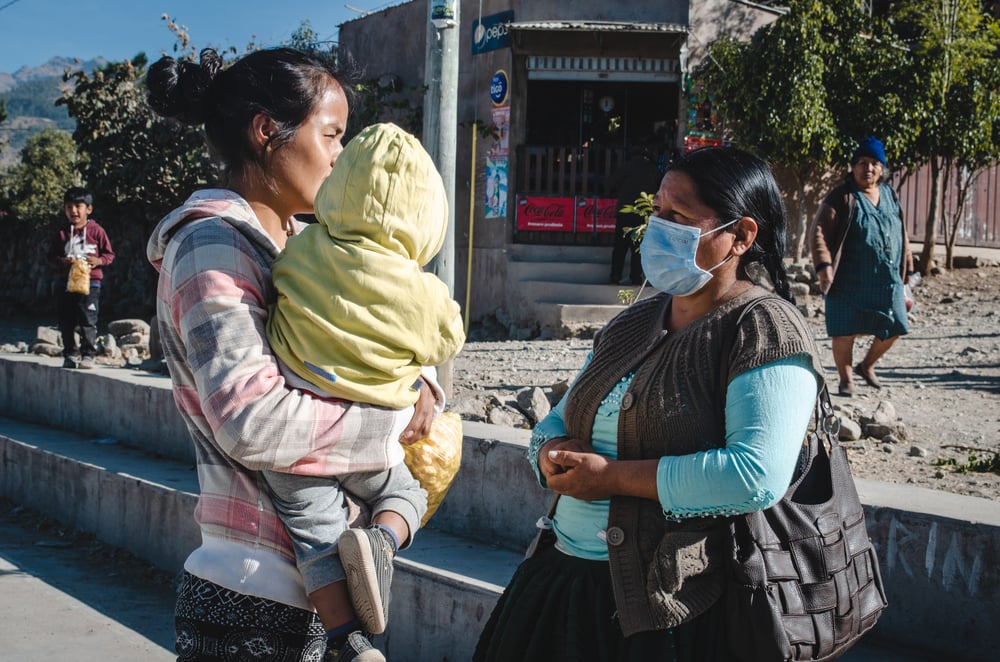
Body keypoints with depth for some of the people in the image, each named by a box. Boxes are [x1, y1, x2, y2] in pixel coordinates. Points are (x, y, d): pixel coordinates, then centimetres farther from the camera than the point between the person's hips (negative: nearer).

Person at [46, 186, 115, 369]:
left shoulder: (96, 231, 1)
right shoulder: (61, 233, 8)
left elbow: (109, 254, 5)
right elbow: (50, 256, 9)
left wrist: (98, 261, -14)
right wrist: (61, 262, -11)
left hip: (90, 283, -3)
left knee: (88, 321, -7)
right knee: (66, 322, 6)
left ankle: (88, 354, 0)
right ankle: (69, 354, 16)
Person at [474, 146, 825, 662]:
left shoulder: (764, 330, -10)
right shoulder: (630, 324, 14)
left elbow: (758, 475, -24)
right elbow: (555, 423, 20)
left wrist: (612, 477, -18)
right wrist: (554, 455, -6)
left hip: (673, 607, -7)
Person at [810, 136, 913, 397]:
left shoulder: (890, 195, 11)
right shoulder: (842, 197, -8)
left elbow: (901, 235, 20)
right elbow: (819, 231, -15)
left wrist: (906, 268, 20)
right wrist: (823, 265, -26)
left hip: (887, 280, 6)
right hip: (851, 281, -6)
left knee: (894, 327, 10)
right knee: (845, 331, -1)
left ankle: (867, 365, 34)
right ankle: (846, 379, 17)